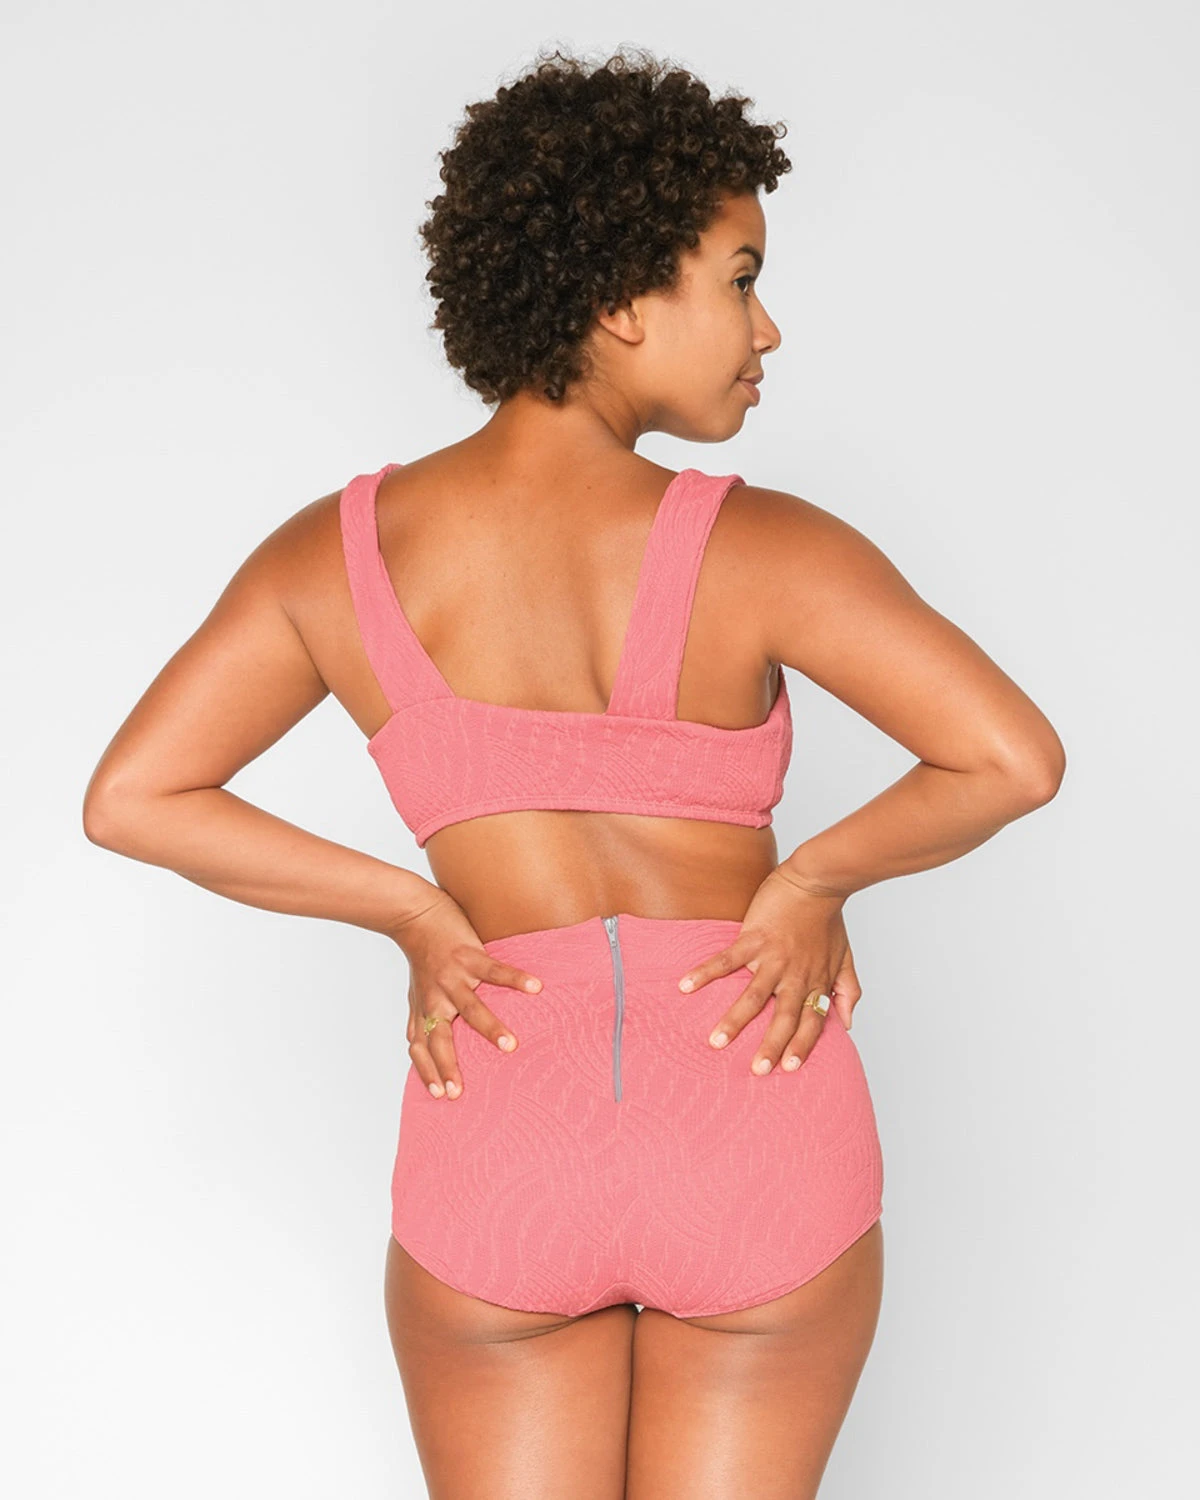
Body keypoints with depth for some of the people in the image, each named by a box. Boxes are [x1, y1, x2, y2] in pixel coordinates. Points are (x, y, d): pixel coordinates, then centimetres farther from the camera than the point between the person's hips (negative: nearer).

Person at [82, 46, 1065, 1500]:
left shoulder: (338, 547, -1)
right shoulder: (754, 546, -11)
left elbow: (129, 798, -1)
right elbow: (1017, 758, -16)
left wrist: (413, 912, 1)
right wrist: (814, 876, -1)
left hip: (498, 1153, 2)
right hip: (761, 1152, -1)